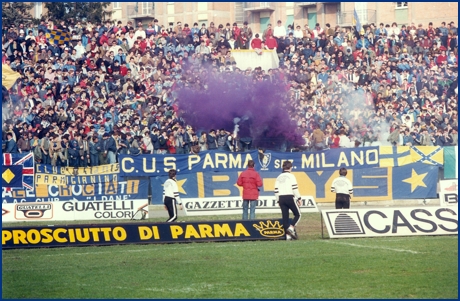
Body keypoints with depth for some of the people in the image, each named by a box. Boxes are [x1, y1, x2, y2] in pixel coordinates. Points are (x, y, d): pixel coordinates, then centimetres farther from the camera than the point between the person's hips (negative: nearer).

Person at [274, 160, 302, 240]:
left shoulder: (279, 177, 14)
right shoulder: (291, 176, -3)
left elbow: (276, 190, 12)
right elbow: (295, 188, -10)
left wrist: (278, 201, 18)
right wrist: (299, 198, -4)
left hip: (281, 198, 5)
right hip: (289, 197, -5)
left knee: (285, 217, 6)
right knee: (297, 214, 6)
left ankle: (288, 235, 2)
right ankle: (291, 227, -17)